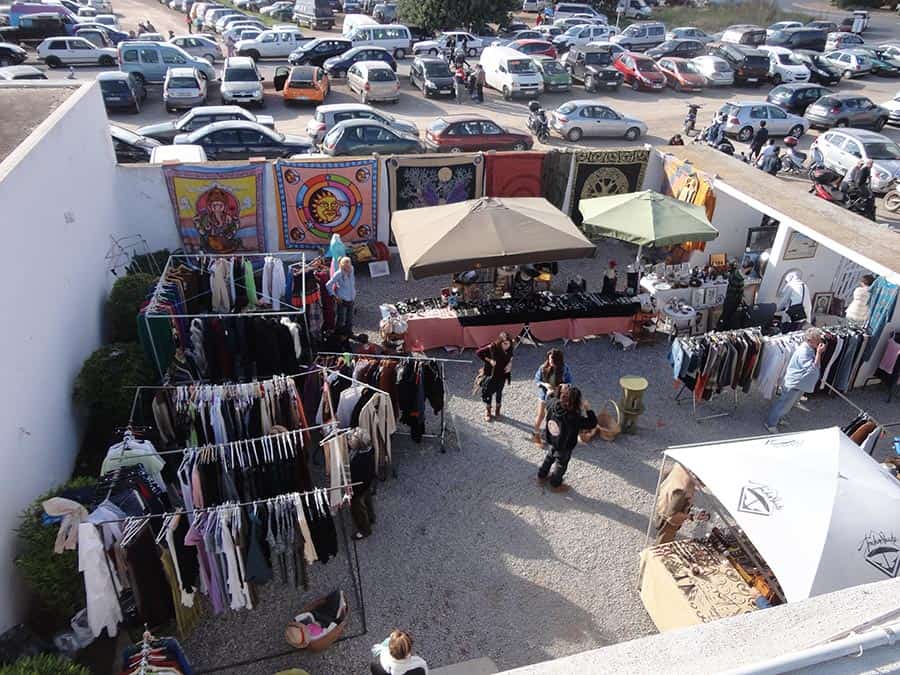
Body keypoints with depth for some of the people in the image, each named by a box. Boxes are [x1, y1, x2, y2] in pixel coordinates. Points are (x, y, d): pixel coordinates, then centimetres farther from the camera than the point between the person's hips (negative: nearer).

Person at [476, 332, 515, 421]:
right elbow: (478, 353, -17)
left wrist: (510, 364, -13)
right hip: (491, 375, -3)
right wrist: (488, 360, -25)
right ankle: (487, 411, 38)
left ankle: (497, 410, 44)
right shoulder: (491, 348, -27)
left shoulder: (509, 349, -15)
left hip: (502, 375, 3)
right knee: (488, 393, 13)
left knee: (499, 393, 21)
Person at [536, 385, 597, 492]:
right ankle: (555, 485, 44)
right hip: (564, 447, -5)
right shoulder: (574, 418, -39)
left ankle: (542, 476, 54)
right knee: (560, 465, 22)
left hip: (551, 441, 6)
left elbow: (549, 397, 0)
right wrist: (588, 409, -25)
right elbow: (592, 423, -28)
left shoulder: (553, 404, -25)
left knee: (549, 458, 33)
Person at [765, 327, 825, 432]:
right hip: (794, 383, -10)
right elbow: (813, 368, -30)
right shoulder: (803, 351, -30)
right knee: (783, 404, 5)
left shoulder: (810, 349, 0)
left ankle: (778, 418, 46)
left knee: (788, 404, 26)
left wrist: (819, 352, 3)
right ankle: (770, 424, 19)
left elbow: (817, 365, 12)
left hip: (799, 383, 10)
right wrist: (819, 353, -31)